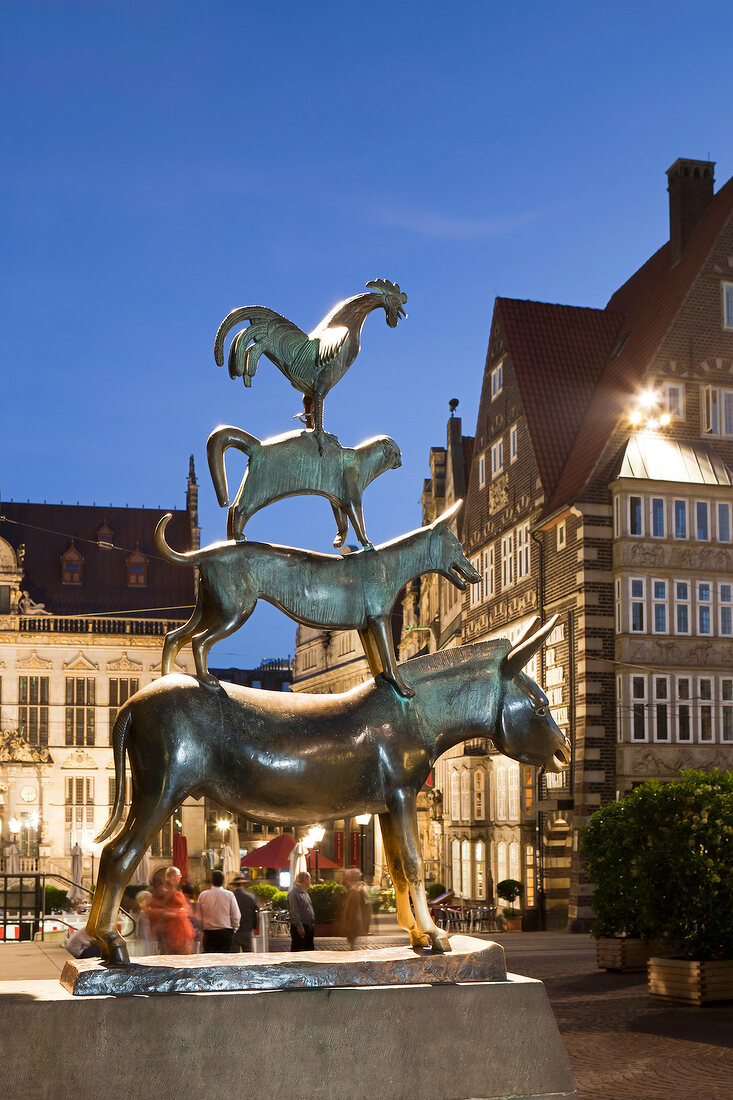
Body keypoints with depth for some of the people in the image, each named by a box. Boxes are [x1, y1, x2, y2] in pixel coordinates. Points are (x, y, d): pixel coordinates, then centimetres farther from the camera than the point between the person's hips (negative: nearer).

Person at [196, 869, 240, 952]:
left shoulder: (202, 895, 1)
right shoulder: (229, 895, -4)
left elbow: (199, 917, 5)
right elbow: (236, 915, -1)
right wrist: (234, 929, 13)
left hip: (208, 933, 1)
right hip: (226, 933, -1)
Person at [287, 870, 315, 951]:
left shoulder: (305, 892, 17)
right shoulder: (294, 893, -15)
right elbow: (294, 912, -19)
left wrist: (313, 923, 19)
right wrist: (299, 927, -22)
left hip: (308, 926, 10)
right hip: (300, 927, -10)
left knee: (309, 949, 13)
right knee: (296, 950, -6)